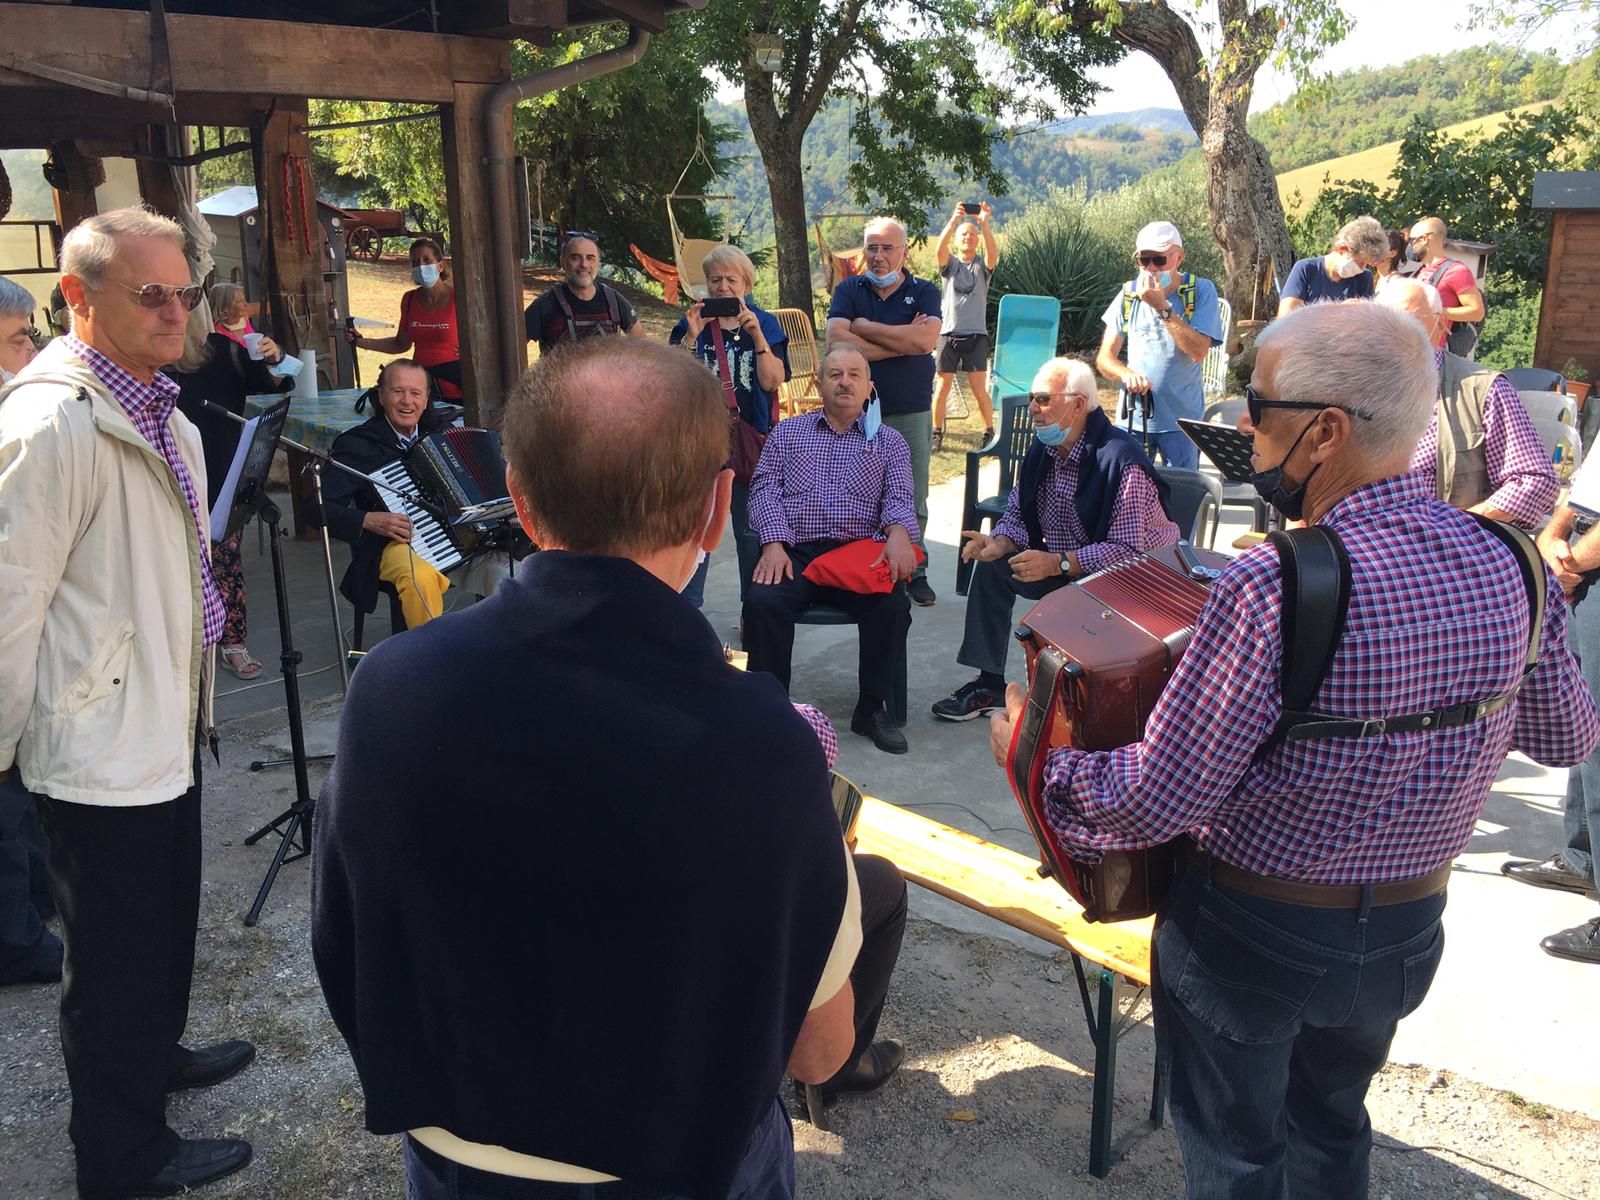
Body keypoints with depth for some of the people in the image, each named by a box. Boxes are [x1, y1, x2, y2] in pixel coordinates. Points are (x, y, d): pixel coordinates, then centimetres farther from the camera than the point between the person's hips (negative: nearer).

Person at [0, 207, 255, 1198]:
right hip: (99, 745, -9)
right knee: (116, 957, 8)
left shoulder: (162, 413, 9)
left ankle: (156, 1055, 48)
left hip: (162, 726, 9)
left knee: (167, 924, 25)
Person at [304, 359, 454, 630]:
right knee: (421, 578, -38)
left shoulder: (439, 427, 10)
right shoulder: (357, 444, -5)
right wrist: (368, 520, -24)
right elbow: (314, 507, -9)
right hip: (397, 543, -4)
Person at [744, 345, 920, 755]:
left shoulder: (888, 441, 19)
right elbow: (764, 490, 9)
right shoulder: (788, 432, 19)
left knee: (892, 606, -29)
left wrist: (898, 533, -18)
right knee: (762, 602, -31)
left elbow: (899, 497, 6)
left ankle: (871, 707, -9)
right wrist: (773, 544, -10)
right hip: (794, 551, 0)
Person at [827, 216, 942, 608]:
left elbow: (925, 339, -17)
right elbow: (837, 341, -13)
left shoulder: (924, 292, 3)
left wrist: (866, 327, -10)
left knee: (912, 501, 7)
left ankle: (914, 572, 22)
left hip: (911, 414, 0)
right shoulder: (848, 291, 5)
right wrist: (901, 342, -11)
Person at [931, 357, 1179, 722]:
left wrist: (1057, 563, -34)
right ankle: (989, 684, 2)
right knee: (991, 566, -4)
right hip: (1063, 567, 9)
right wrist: (999, 543, -15)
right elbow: (1019, 515, 9)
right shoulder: (1042, 451, 2)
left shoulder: (1121, 459, -25)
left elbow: (1127, 549, -29)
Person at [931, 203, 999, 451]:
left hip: (976, 335, 0)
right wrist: (953, 221, -31)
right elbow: (939, 250, -16)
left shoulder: (982, 265, 7)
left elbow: (993, 255, -16)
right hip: (949, 334, 0)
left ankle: (990, 432, 12)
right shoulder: (950, 263, 6)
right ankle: (937, 433, 14)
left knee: (980, 390, -2)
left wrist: (986, 225, -32)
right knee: (943, 388, 2)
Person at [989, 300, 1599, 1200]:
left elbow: (1157, 800, -26)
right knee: (1333, 1124, 30)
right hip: (1412, 932, 6)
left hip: (1255, 938, -5)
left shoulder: (1272, 590, -30)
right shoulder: (1506, 564, -10)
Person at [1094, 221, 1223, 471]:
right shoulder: (1129, 294, 3)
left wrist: (1162, 307, -20)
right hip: (1134, 417, 2)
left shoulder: (1201, 291, -4)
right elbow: (1104, 358, 4)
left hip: (1181, 419, -2)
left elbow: (1198, 351, -17)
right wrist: (1126, 374, -18)